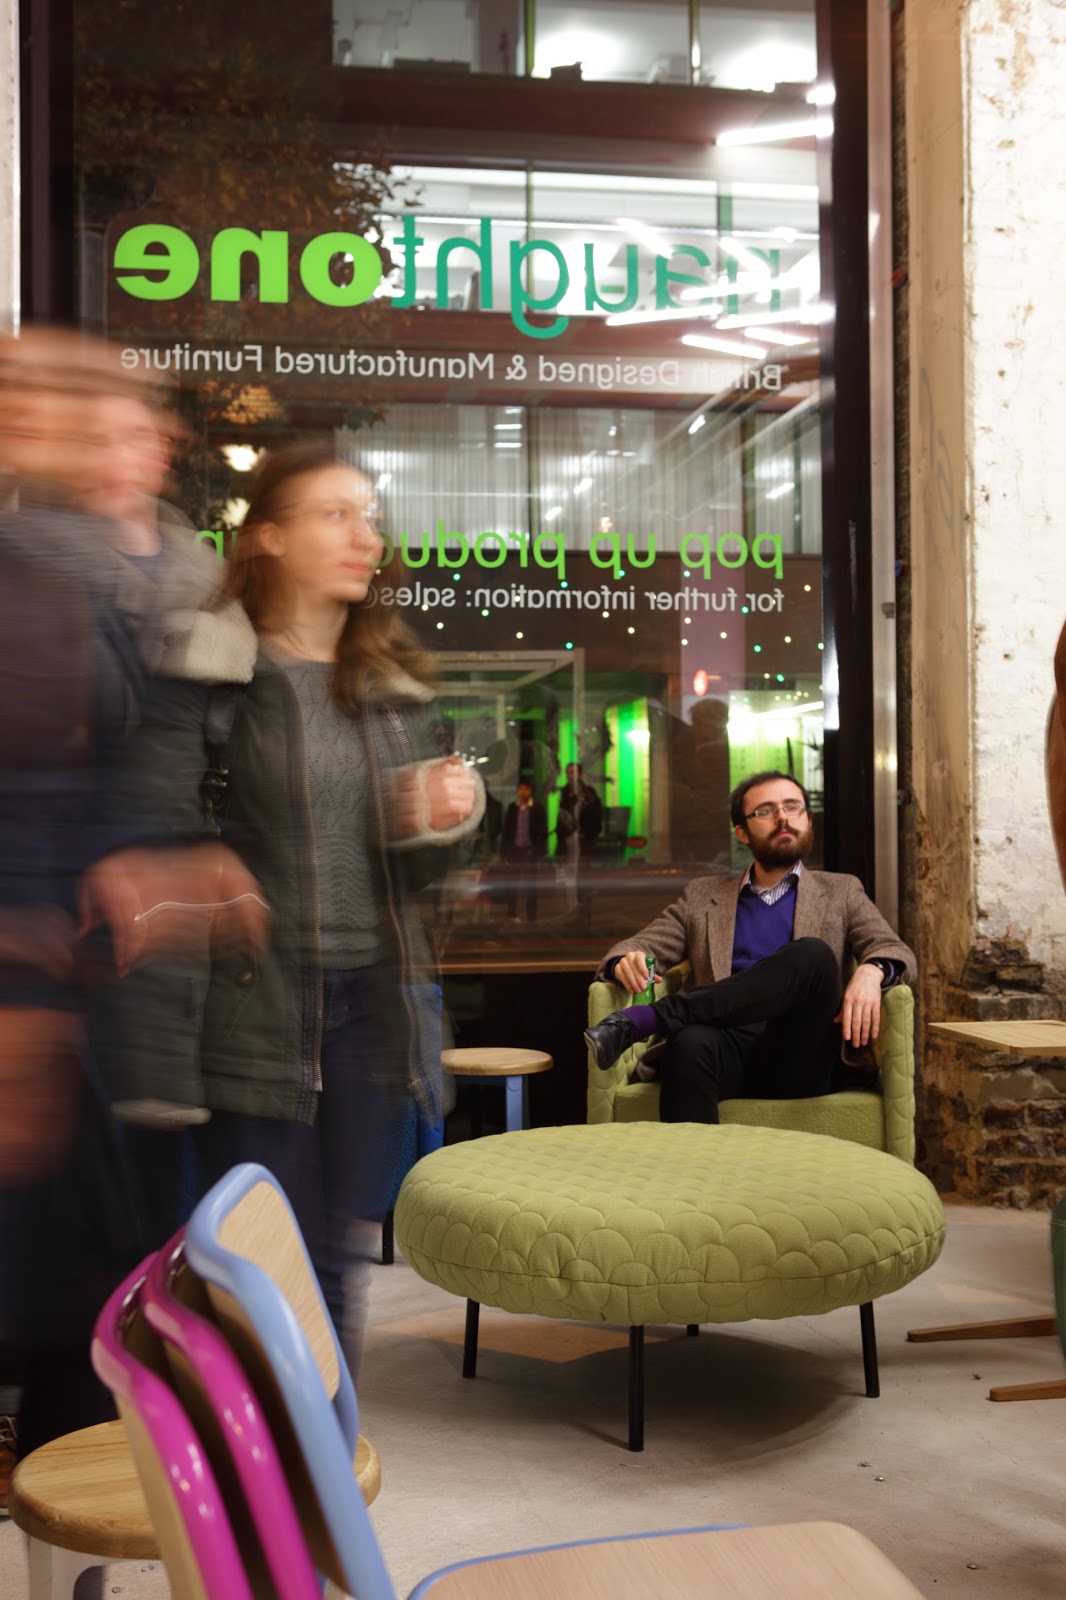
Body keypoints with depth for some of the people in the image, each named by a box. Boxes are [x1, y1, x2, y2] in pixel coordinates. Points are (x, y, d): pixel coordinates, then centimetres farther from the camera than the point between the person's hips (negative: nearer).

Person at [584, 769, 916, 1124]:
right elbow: (639, 946, 16)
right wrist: (626, 962, -11)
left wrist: (870, 972, -18)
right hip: (730, 1046, 0)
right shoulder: (702, 897, 24)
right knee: (690, 1043, -38)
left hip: (799, 1058, 0)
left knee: (812, 953, -30)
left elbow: (897, 953, 9)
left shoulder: (840, 892, 22)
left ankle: (646, 1019, -35)